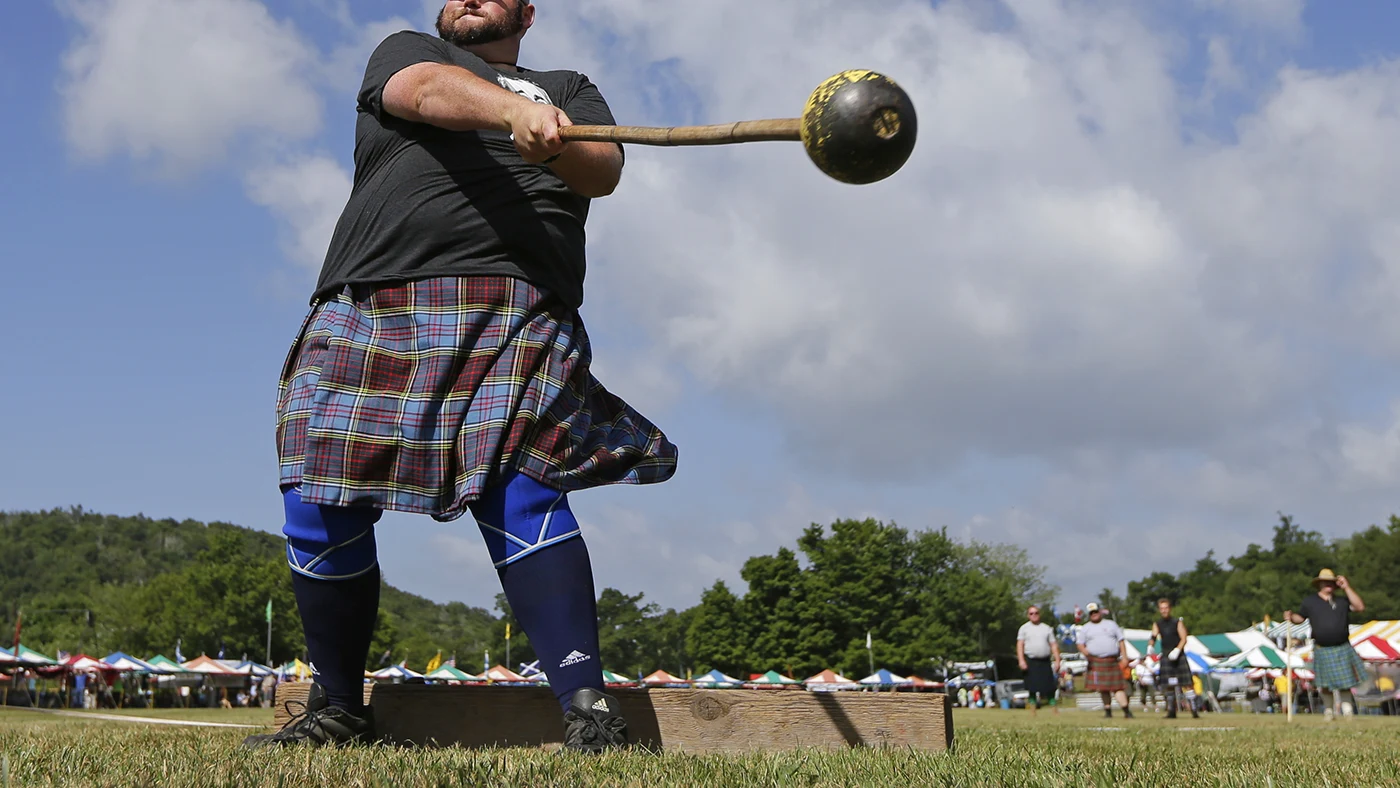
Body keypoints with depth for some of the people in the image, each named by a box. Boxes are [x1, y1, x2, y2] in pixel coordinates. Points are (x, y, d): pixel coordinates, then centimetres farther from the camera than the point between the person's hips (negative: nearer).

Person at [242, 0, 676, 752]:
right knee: (321, 506, -4)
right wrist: (515, 111, -23)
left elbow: (604, 170, 5)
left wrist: (550, 149, -19)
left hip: (512, 313, -1)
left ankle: (587, 708, -24)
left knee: (518, 486, -21)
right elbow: (428, 91, -3)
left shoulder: (570, 89, 25)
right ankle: (336, 711, 13)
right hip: (368, 312, 2)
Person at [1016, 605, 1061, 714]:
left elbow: (1054, 645, 10)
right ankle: (1033, 711, 5)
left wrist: (1057, 660, 0)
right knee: (1032, 688, -2)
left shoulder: (1046, 628, 13)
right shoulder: (1024, 628, 7)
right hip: (1030, 661, -1)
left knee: (1050, 687, -1)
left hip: (1045, 661, 1)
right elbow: (1020, 645, 0)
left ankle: (1055, 710, 7)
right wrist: (1021, 660, -12)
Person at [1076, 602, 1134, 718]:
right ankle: (1108, 710, 5)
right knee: (1103, 688, -2)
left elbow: (1121, 641, 11)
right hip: (1096, 662, 0)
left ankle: (1126, 711, -9)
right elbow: (1080, 643, 10)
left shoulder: (1111, 624, 13)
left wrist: (1124, 657, 1)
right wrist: (1084, 651, -13)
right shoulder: (1085, 628, 13)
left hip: (1113, 661, 0)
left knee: (1118, 686, -6)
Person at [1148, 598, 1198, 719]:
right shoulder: (1157, 624, 9)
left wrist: (1177, 650, -22)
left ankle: (1194, 710, -10)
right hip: (1165, 657, 3)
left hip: (1179, 655, -3)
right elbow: (1154, 636, -4)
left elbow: (1184, 639, -5)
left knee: (1187, 683, -10)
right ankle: (1171, 711, 10)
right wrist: (1150, 646, -25)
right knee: (1168, 685, 1)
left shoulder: (1177, 621, 1)